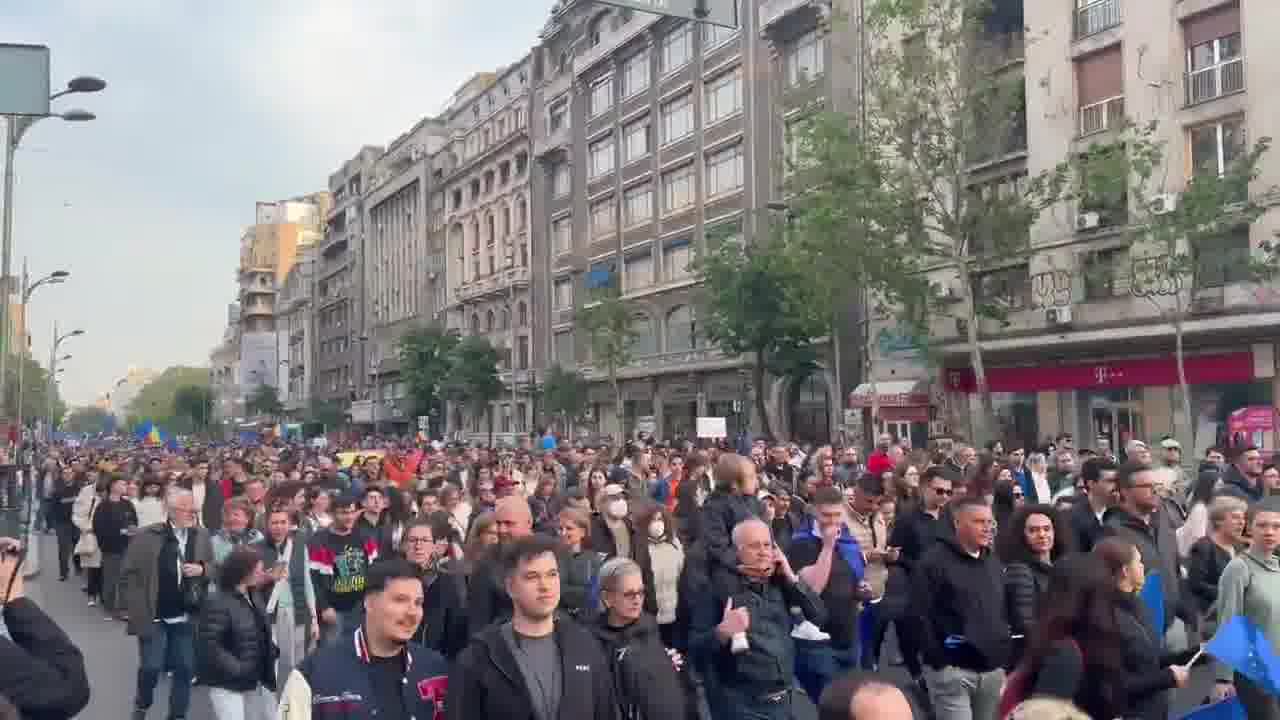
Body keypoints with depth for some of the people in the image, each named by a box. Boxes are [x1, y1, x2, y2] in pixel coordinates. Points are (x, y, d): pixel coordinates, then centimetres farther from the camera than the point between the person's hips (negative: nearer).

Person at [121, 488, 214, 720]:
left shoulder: (202, 535, 3)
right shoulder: (146, 536, -8)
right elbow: (129, 575, -5)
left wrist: (202, 570, -11)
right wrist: (138, 610, -10)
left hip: (188, 617, 3)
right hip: (154, 617, -3)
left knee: (185, 669, 6)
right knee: (151, 668, -1)